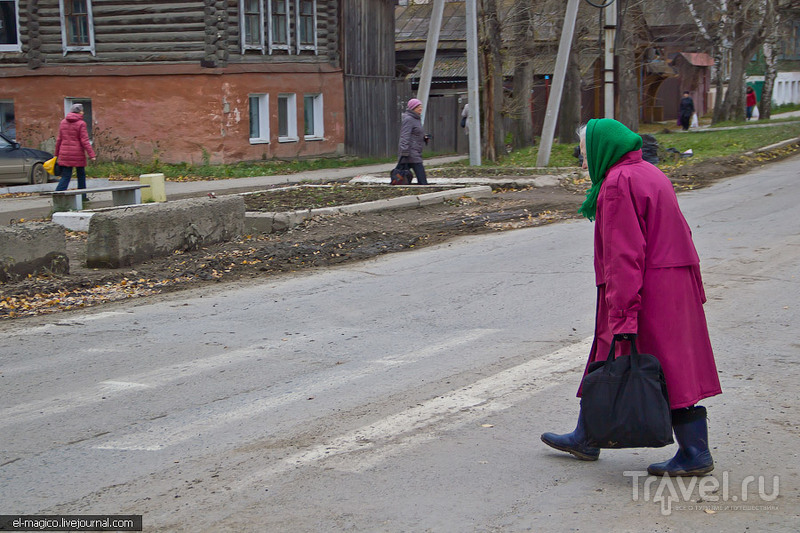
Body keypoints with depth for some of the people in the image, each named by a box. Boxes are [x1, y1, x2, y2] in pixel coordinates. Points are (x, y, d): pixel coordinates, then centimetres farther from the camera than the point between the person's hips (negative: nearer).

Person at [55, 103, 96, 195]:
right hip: (78, 154, -4)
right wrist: (92, 155, -13)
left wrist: (57, 154, 19)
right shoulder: (81, 124, -8)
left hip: (65, 154, 4)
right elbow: (84, 141, -13)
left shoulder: (63, 122, 8)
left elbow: (59, 140, 12)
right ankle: (82, 196, 17)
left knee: (65, 177, 3)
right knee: (81, 175, 12)